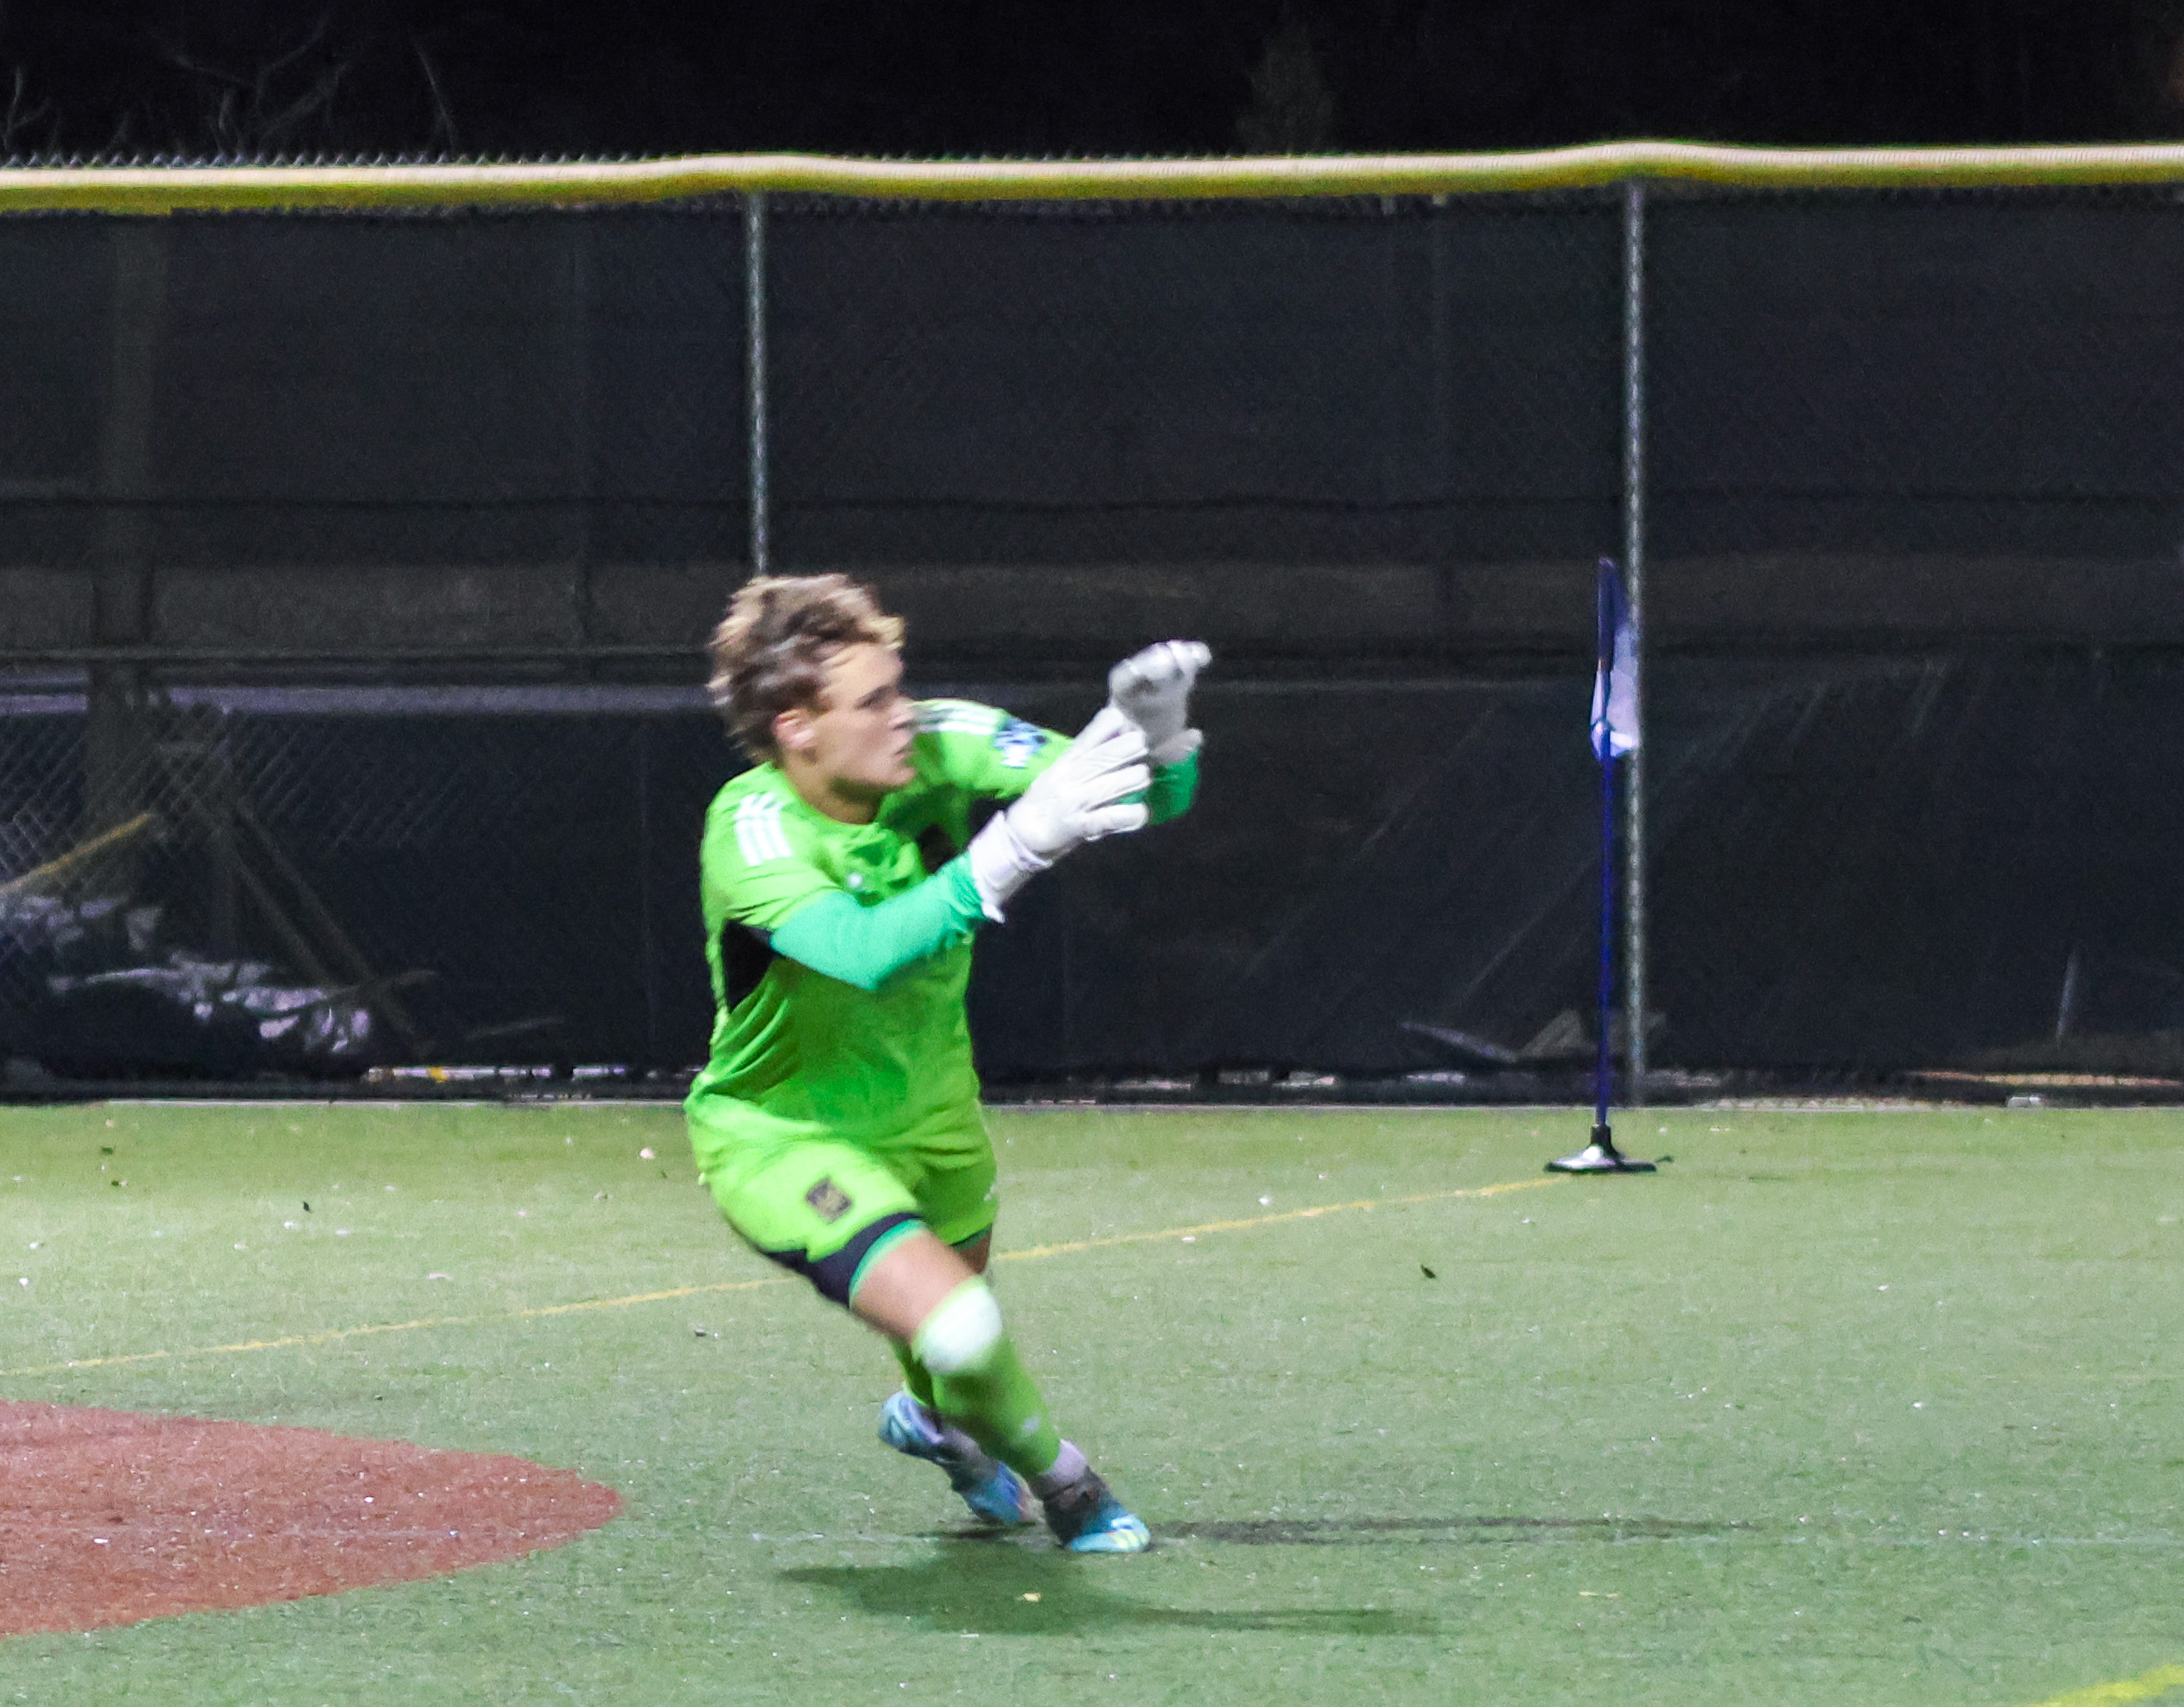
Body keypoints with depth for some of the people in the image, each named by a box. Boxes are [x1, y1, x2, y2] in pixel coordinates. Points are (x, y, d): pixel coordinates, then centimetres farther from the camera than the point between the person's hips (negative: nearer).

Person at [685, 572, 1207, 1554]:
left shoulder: (943, 749, -20)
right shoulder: (754, 831, -33)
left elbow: (1153, 800, -19)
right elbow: (868, 953, -50)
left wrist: (1155, 729, -43)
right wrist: (1019, 843, -58)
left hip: (924, 1100, 6)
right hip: (781, 1136, -6)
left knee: (964, 1277, 30)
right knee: (961, 1332, -23)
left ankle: (932, 1419, 67)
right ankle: (1059, 1484, 10)